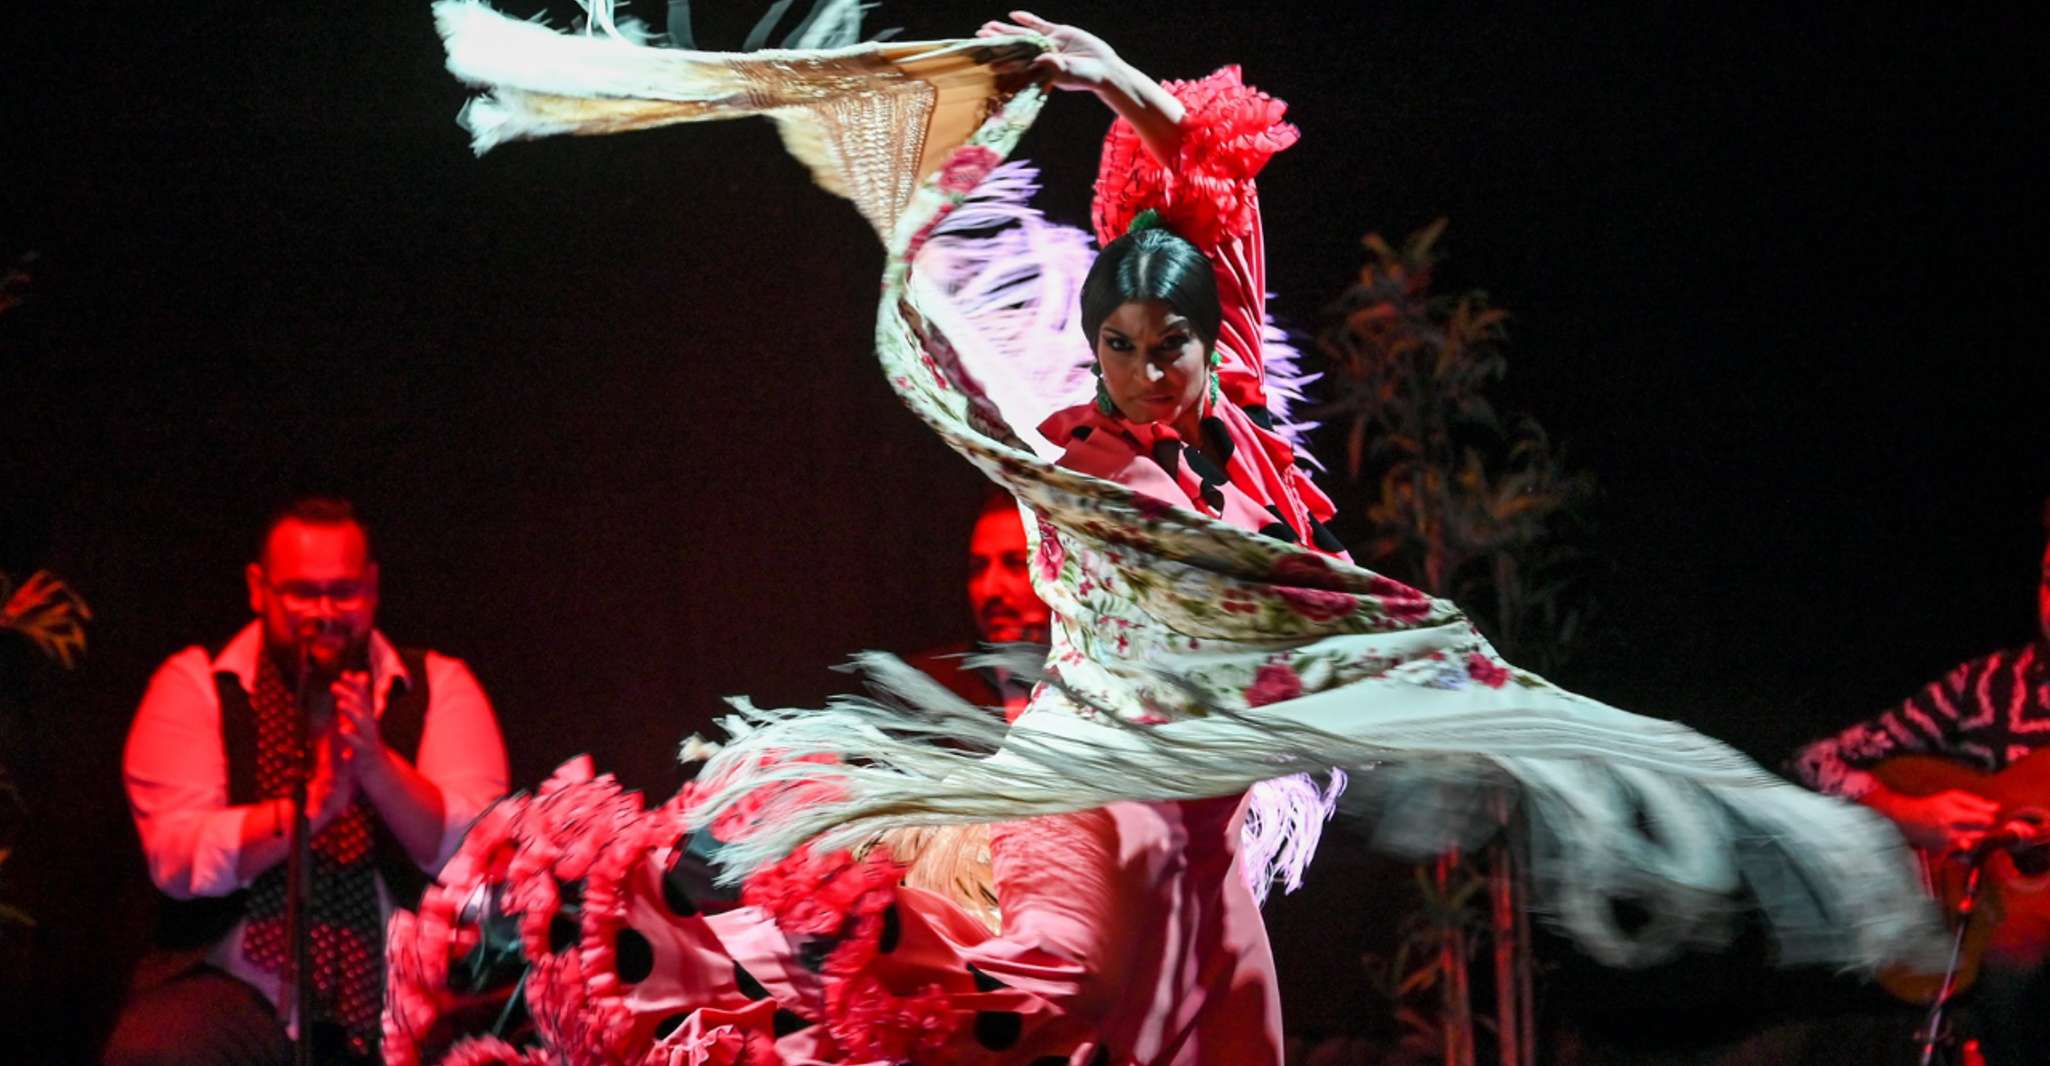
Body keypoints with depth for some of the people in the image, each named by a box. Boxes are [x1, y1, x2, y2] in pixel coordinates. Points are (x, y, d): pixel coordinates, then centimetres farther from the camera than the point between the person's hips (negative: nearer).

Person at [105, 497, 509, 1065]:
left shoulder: (438, 685, 9)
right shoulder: (194, 686, 6)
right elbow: (177, 859, -8)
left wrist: (376, 766, -21)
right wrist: (311, 807, -21)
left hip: (406, 994, 1)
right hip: (238, 991, -1)